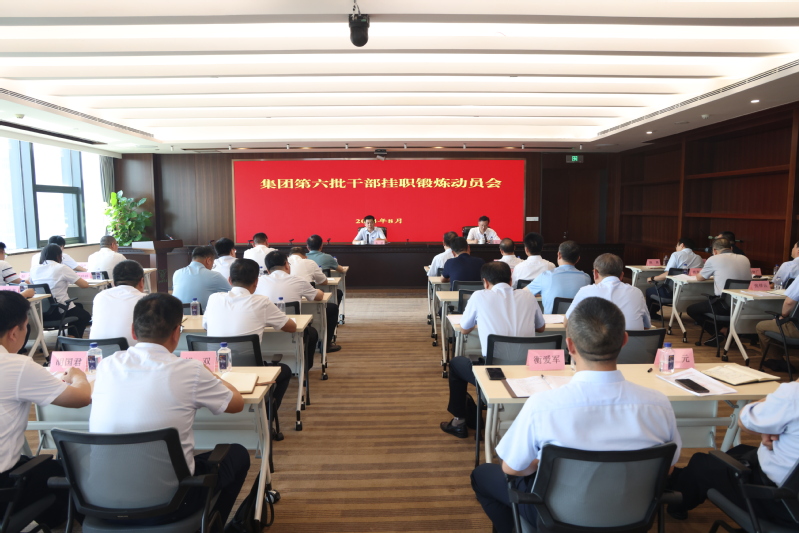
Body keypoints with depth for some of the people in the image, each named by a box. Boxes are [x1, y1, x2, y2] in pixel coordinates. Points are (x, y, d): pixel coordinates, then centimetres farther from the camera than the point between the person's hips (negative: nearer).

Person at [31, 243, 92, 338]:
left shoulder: (35, 270, 3)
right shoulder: (62, 268, -12)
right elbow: (85, 285, -12)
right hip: (60, 312, -6)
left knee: (78, 306, 33)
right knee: (85, 316, 26)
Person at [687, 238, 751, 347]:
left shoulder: (713, 259, -2)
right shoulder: (744, 259, 12)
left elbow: (699, 278, 11)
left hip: (725, 306, -7)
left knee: (691, 309, 13)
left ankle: (716, 333, 2)